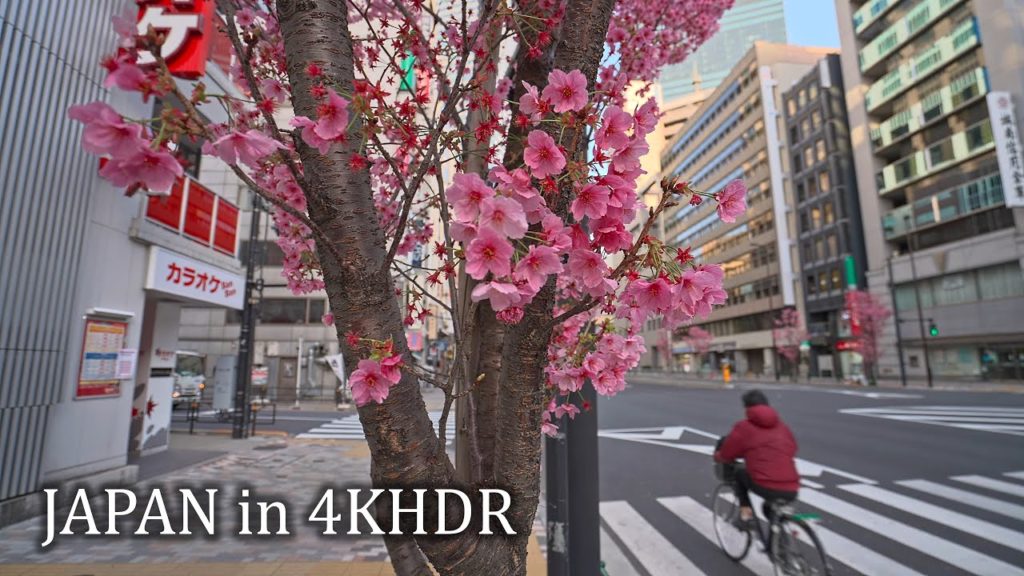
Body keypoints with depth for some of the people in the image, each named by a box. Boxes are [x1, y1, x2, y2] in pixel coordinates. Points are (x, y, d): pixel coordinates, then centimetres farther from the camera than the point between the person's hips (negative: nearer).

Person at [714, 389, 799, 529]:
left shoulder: (743, 427, 4)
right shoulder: (783, 426, 17)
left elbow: (725, 456, 10)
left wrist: (717, 456, 34)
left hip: (765, 487, -5)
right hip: (791, 490, 5)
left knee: (740, 474, 25)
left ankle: (746, 514, 15)